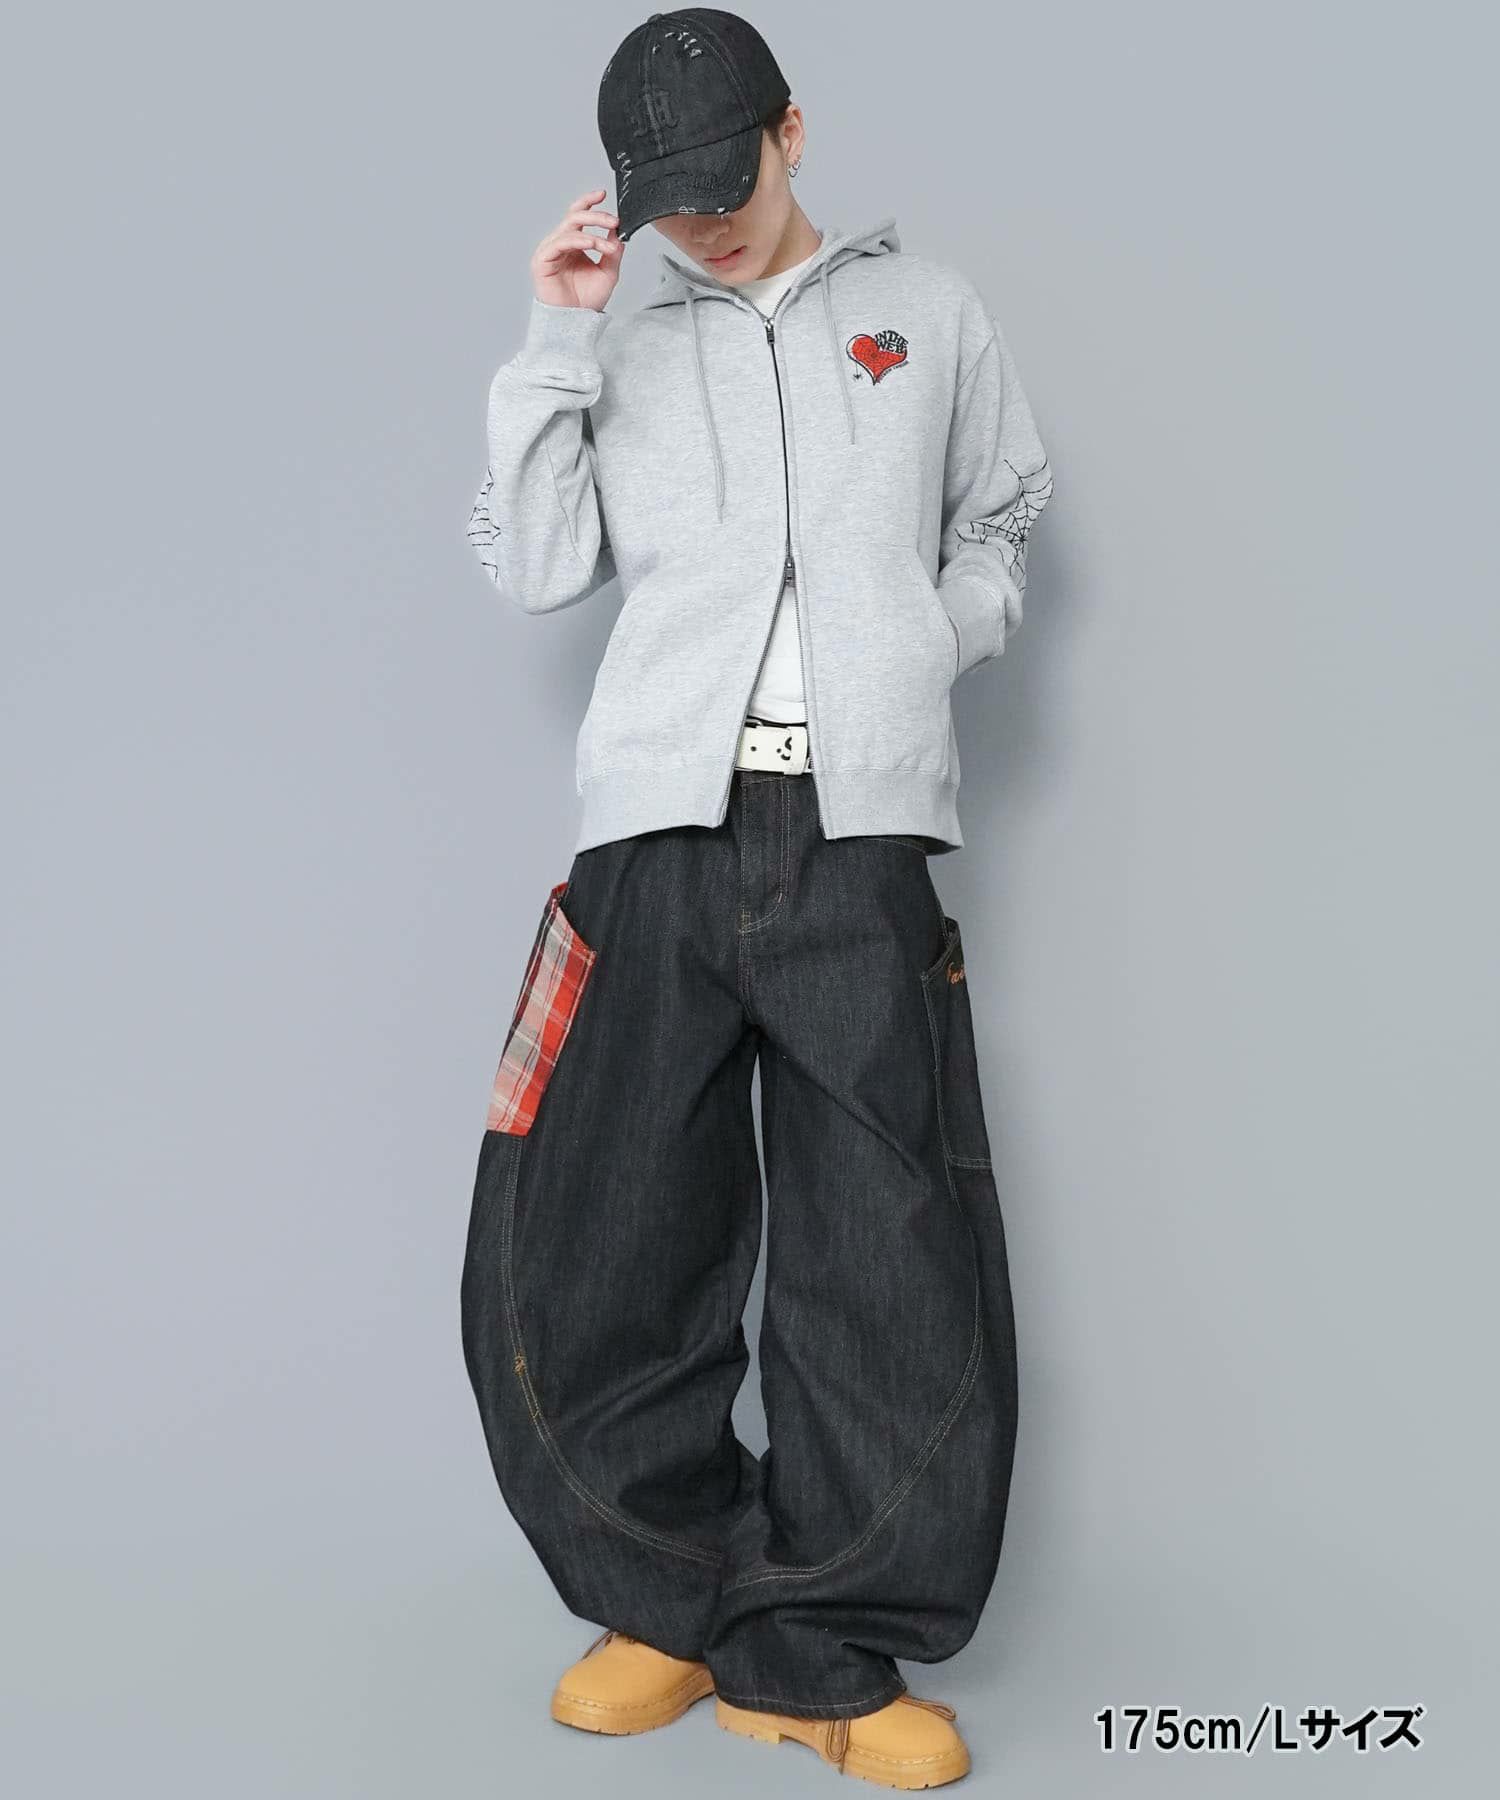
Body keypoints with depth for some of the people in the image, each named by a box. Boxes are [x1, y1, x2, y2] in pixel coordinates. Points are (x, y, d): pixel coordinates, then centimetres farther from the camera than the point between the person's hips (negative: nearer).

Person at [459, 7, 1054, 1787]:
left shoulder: (927, 311, 18)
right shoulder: (625, 351, 19)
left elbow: (998, 517, 27)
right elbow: (536, 566, 7)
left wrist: (950, 625, 8)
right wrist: (557, 337, 5)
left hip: (860, 836, -1)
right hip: (661, 832, 1)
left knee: (899, 1270, -5)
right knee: (580, 1257, -2)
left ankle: (815, 1655, 10)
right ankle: (674, 1603, 17)